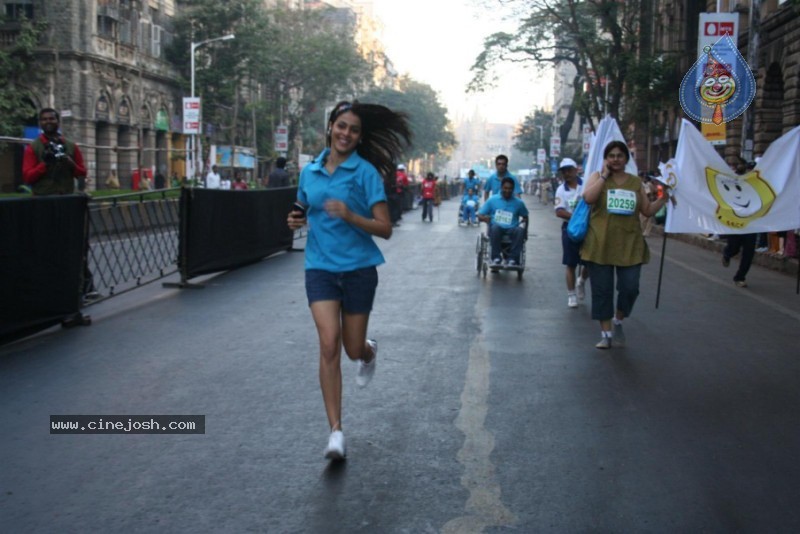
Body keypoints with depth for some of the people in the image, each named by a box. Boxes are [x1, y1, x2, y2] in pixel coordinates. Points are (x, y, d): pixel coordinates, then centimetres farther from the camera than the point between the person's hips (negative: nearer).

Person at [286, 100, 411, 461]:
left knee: (353, 348, 8)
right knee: (329, 345, -13)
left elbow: (385, 229, -10)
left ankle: (370, 351, 49)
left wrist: (350, 216, -26)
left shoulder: (366, 172, -7)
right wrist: (297, 220, -1)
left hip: (359, 269, -2)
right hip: (320, 268, 2)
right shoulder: (310, 171, 5)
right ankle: (336, 432, -7)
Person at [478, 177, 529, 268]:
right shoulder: (492, 200, 6)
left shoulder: (518, 203, 10)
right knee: (495, 226, -37)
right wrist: (485, 218, -16)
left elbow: (525, 217, 24)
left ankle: (513, 259, -32)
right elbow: (480, 215, 7)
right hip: (496, 230, -1)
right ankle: (496, 258, -32)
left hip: (512, 230, 1)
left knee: (520, 230, -32)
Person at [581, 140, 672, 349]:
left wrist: (663, 199, -2)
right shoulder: (597, 176, 2)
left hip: (630, 245, 2)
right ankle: (606, 333, 13)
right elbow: (588, 197, -18)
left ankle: (618, 321, 25)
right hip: (601, 244, -2)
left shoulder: (635, 182, 10)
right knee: (602, 290, 3)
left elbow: (647, 211, 14)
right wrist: (605, 175, -13)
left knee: (630, 288, -3)